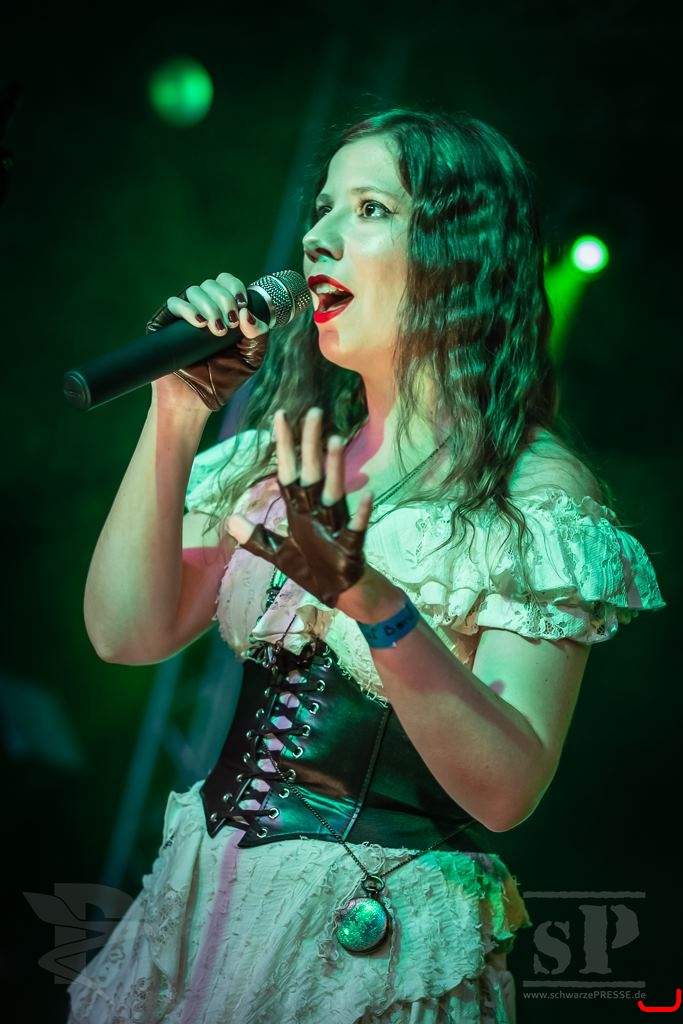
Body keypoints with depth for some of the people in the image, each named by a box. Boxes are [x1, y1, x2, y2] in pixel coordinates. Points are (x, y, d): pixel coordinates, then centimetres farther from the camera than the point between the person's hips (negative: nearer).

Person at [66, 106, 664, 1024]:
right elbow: (127, 632, -2)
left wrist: (371, 598, -34)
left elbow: (506, 791, -20)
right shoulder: (290, 450, 4)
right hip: (201, 900, 5)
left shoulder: (536, 493, -12)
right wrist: (172, 421, -12)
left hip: (376, 947, -5)